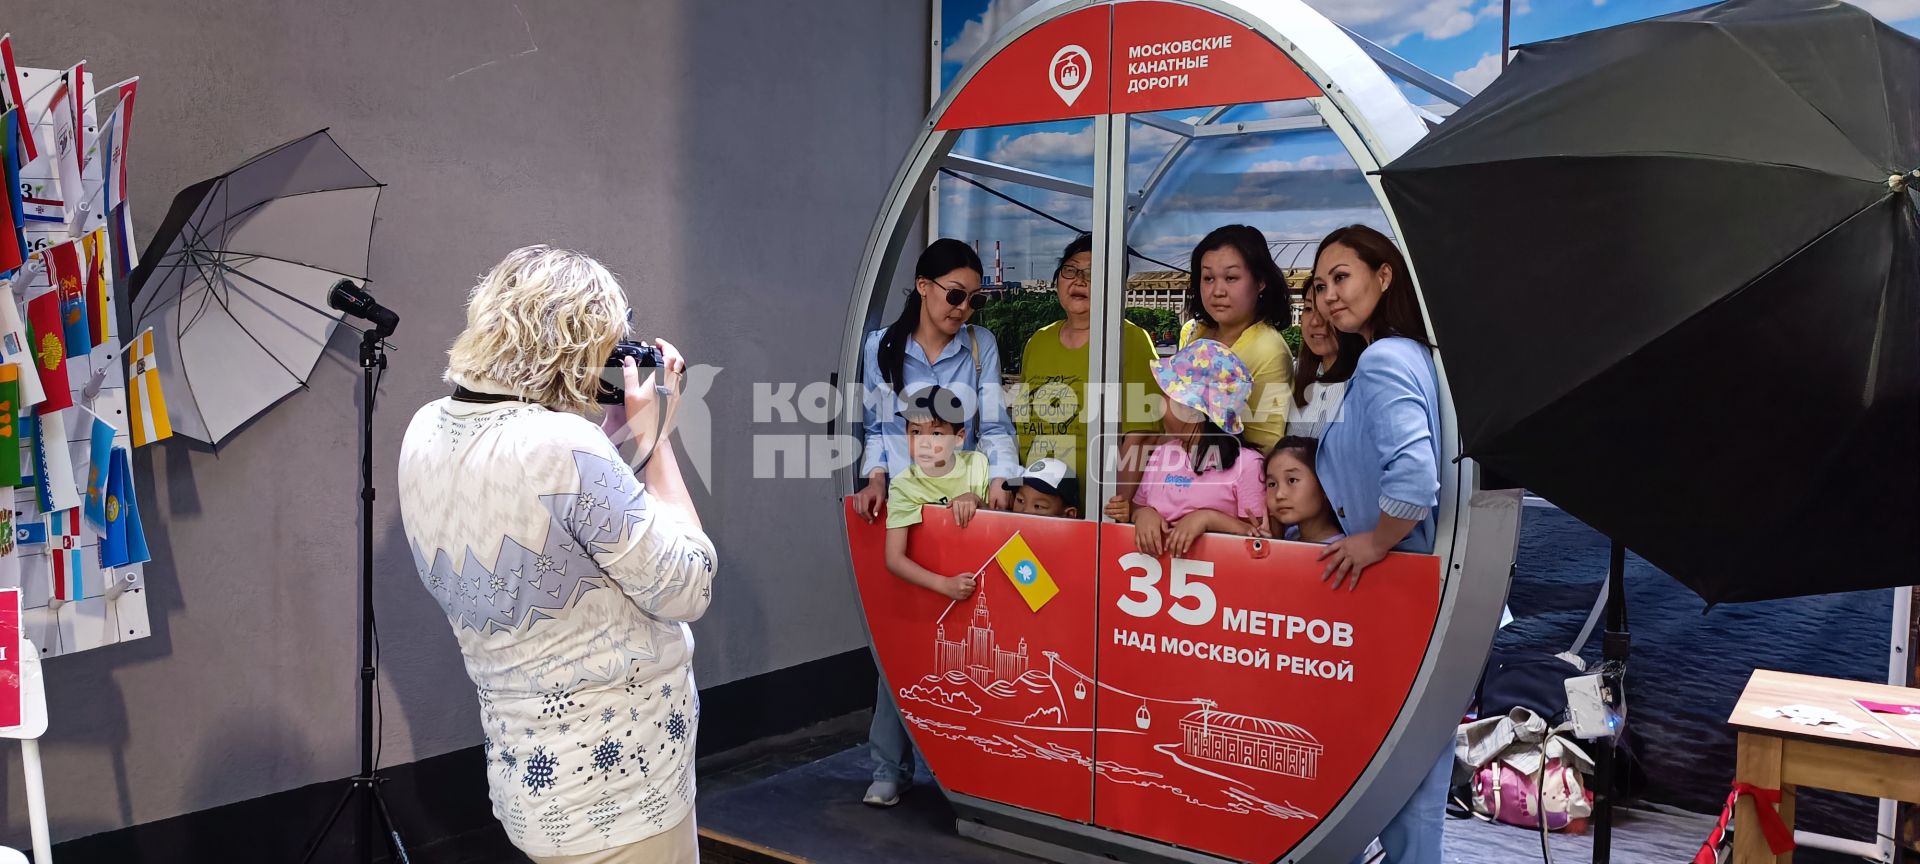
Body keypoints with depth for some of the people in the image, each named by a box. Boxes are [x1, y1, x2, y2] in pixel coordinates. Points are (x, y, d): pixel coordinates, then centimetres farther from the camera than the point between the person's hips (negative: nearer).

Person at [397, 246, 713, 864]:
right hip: (616, 790, -8)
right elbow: (688, 589, -17)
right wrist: (654, 434, -11)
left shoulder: (427, 431, -1)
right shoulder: (562, 446, -26)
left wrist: (615, 427, 6)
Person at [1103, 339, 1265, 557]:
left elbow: (1259, 534, -5)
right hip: (1155, 558, 2)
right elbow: (1139, 505, 18)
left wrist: (1209, 518, -16)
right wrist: (1141, 514, -3)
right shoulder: (1161, 453, 11)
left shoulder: (1246, 462, -5)